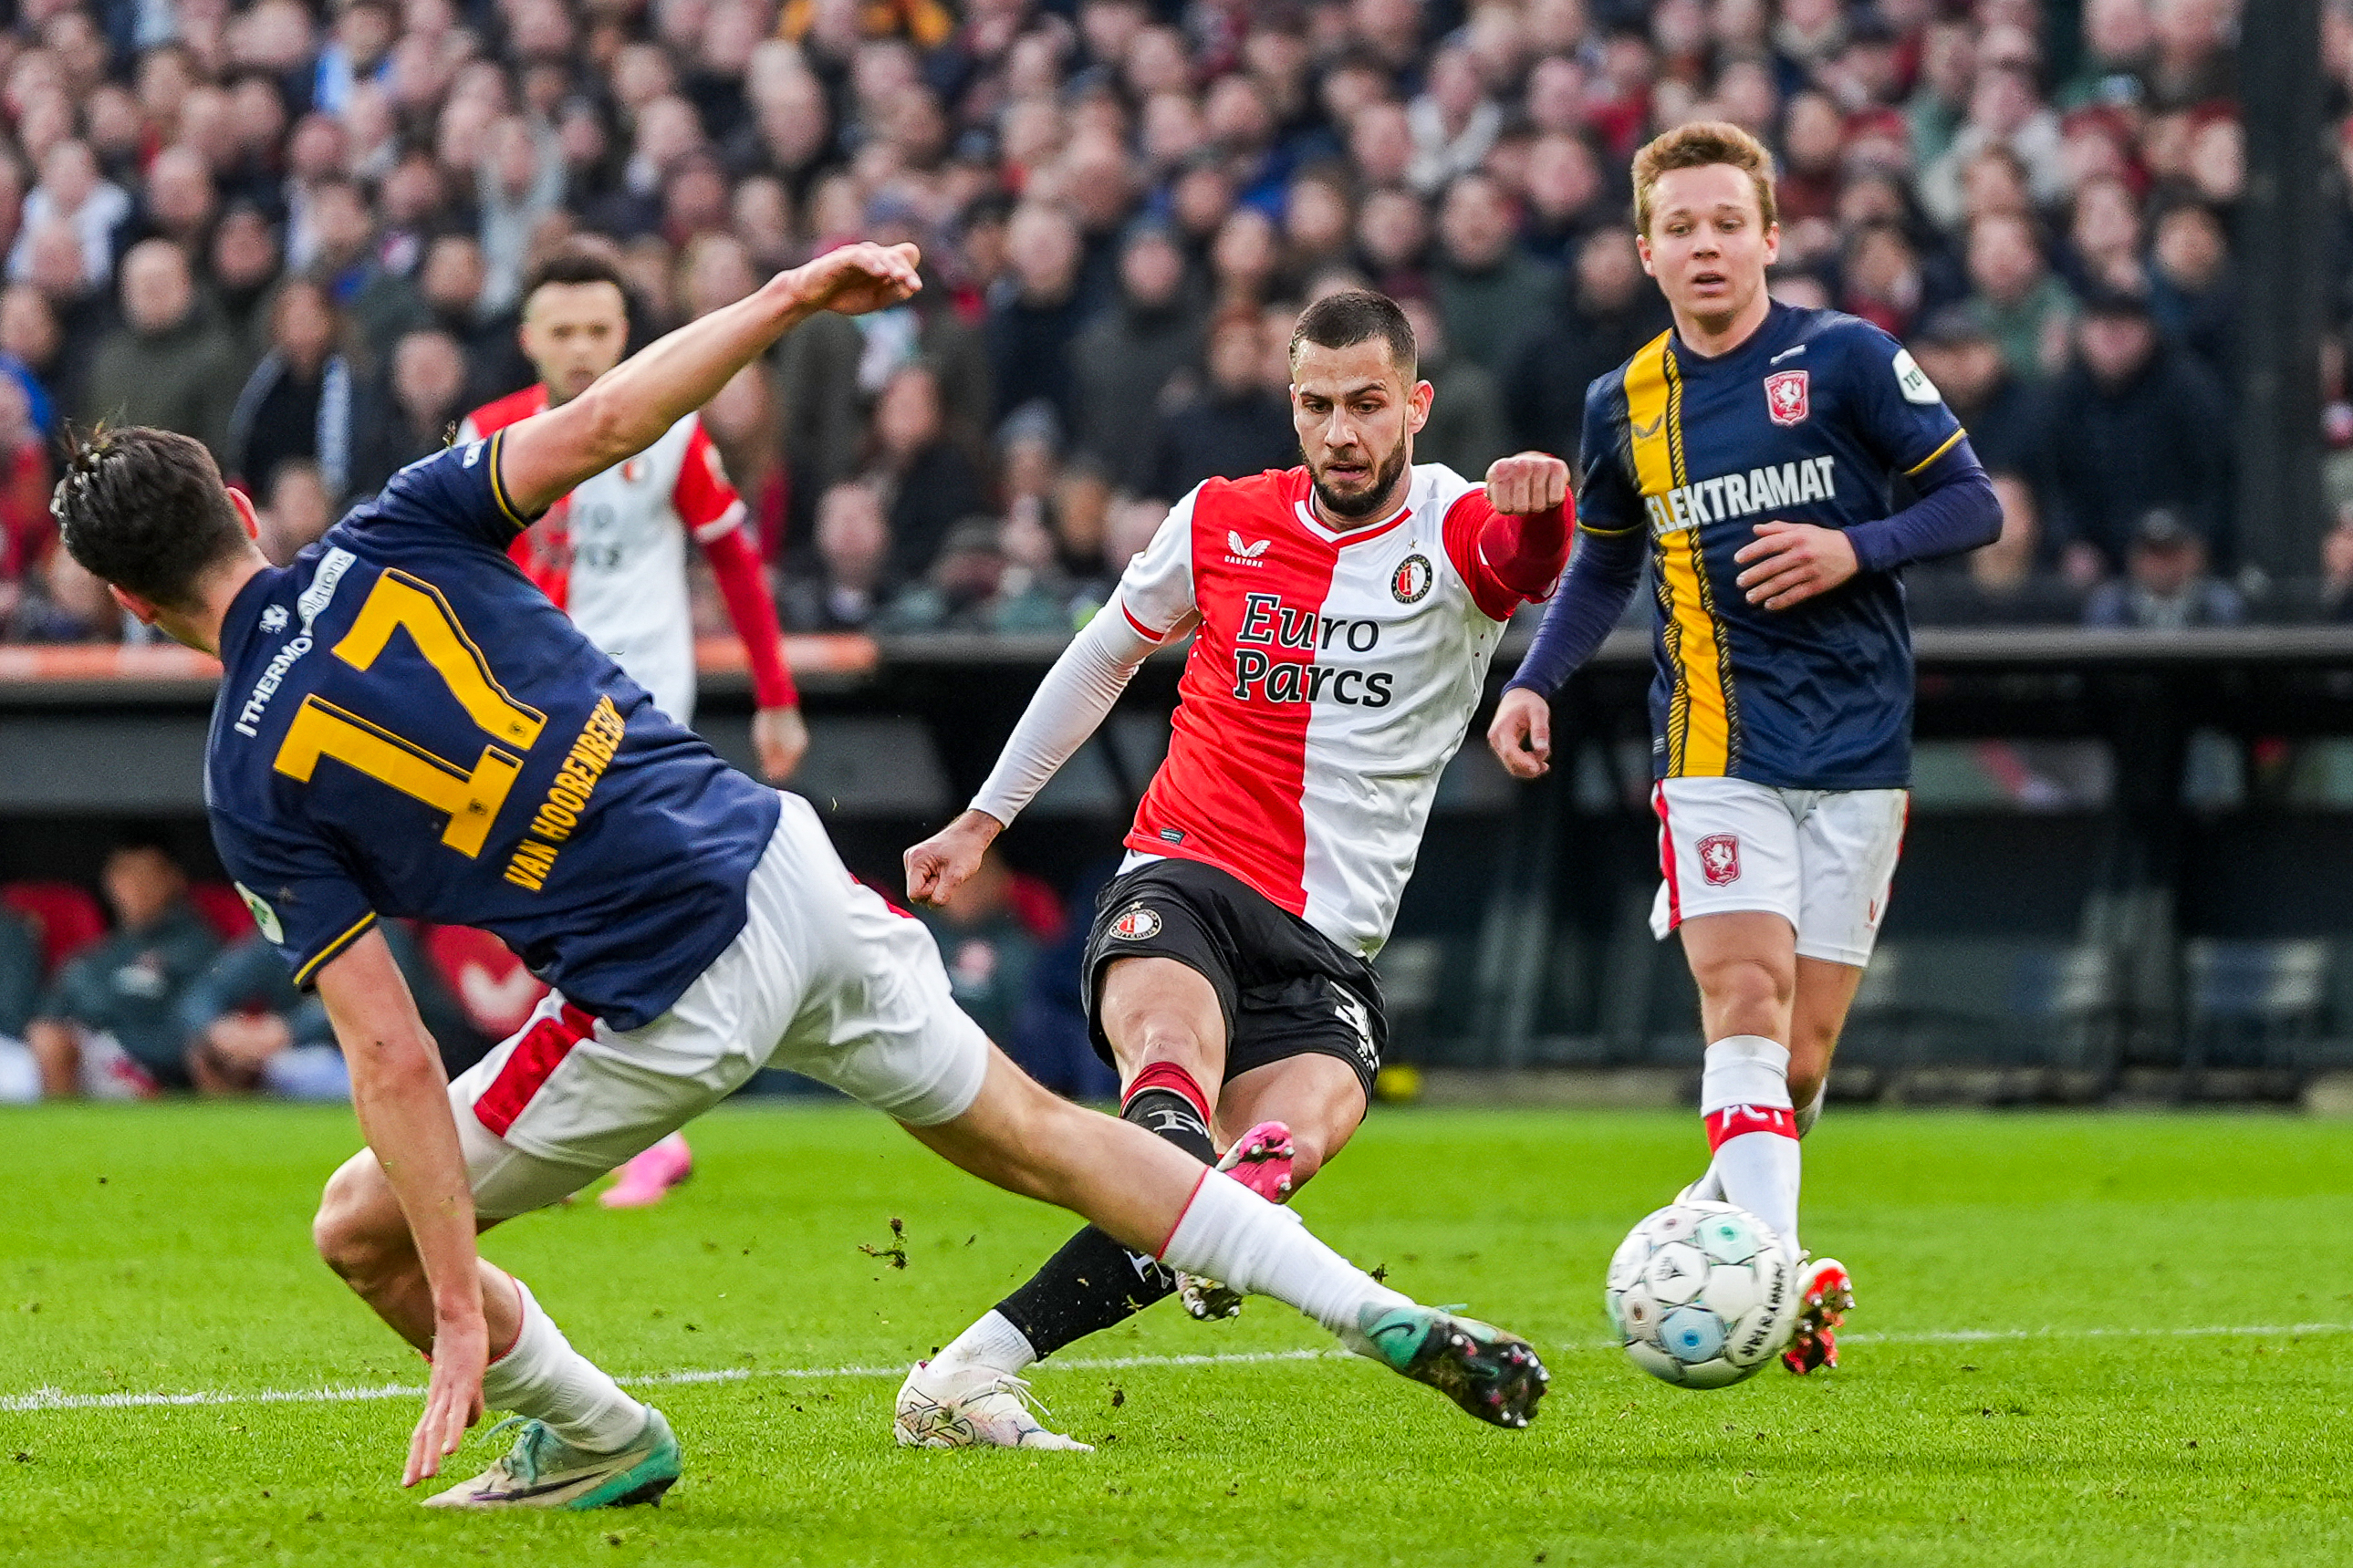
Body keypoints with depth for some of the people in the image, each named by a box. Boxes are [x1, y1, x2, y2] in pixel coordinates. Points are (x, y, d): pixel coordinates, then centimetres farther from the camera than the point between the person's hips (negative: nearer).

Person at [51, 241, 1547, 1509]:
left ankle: (597, 1439, 27)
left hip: (665, 1001, -4)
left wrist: (462, 1312, -9)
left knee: (363, 1225, 13)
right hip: (781, 869, 4)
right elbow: (599, 422, -11)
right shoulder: (394, 538, -1)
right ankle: (1399, 1324, 17)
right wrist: (793, 296, 0)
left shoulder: (252, 787, -7)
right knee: (1037, 1134, 20)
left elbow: (393, 1058, -11)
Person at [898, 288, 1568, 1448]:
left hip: (1328, 948, -1)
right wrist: (983, 820, 27)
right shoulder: (1220, 523, 8)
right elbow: (1104, 657, 24)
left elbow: (1537, 565, -24)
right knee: (1175, 1045, -34)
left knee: (1301, 1128, -26)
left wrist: (1544, 512, -49)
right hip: (1181, 876, 1)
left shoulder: (1459, 534, 1)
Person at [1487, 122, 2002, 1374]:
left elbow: (1973, 504, 1)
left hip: (1857, 752, 0)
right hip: (1716, 753, 0)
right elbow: (1601, 568, 23)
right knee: (1744, 1000, -20)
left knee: (1799, 1062, 1)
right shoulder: (1624, 405, 8)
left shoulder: (1845, 359, -1)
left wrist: (1856, 549, -15)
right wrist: (1534, 684, 9)